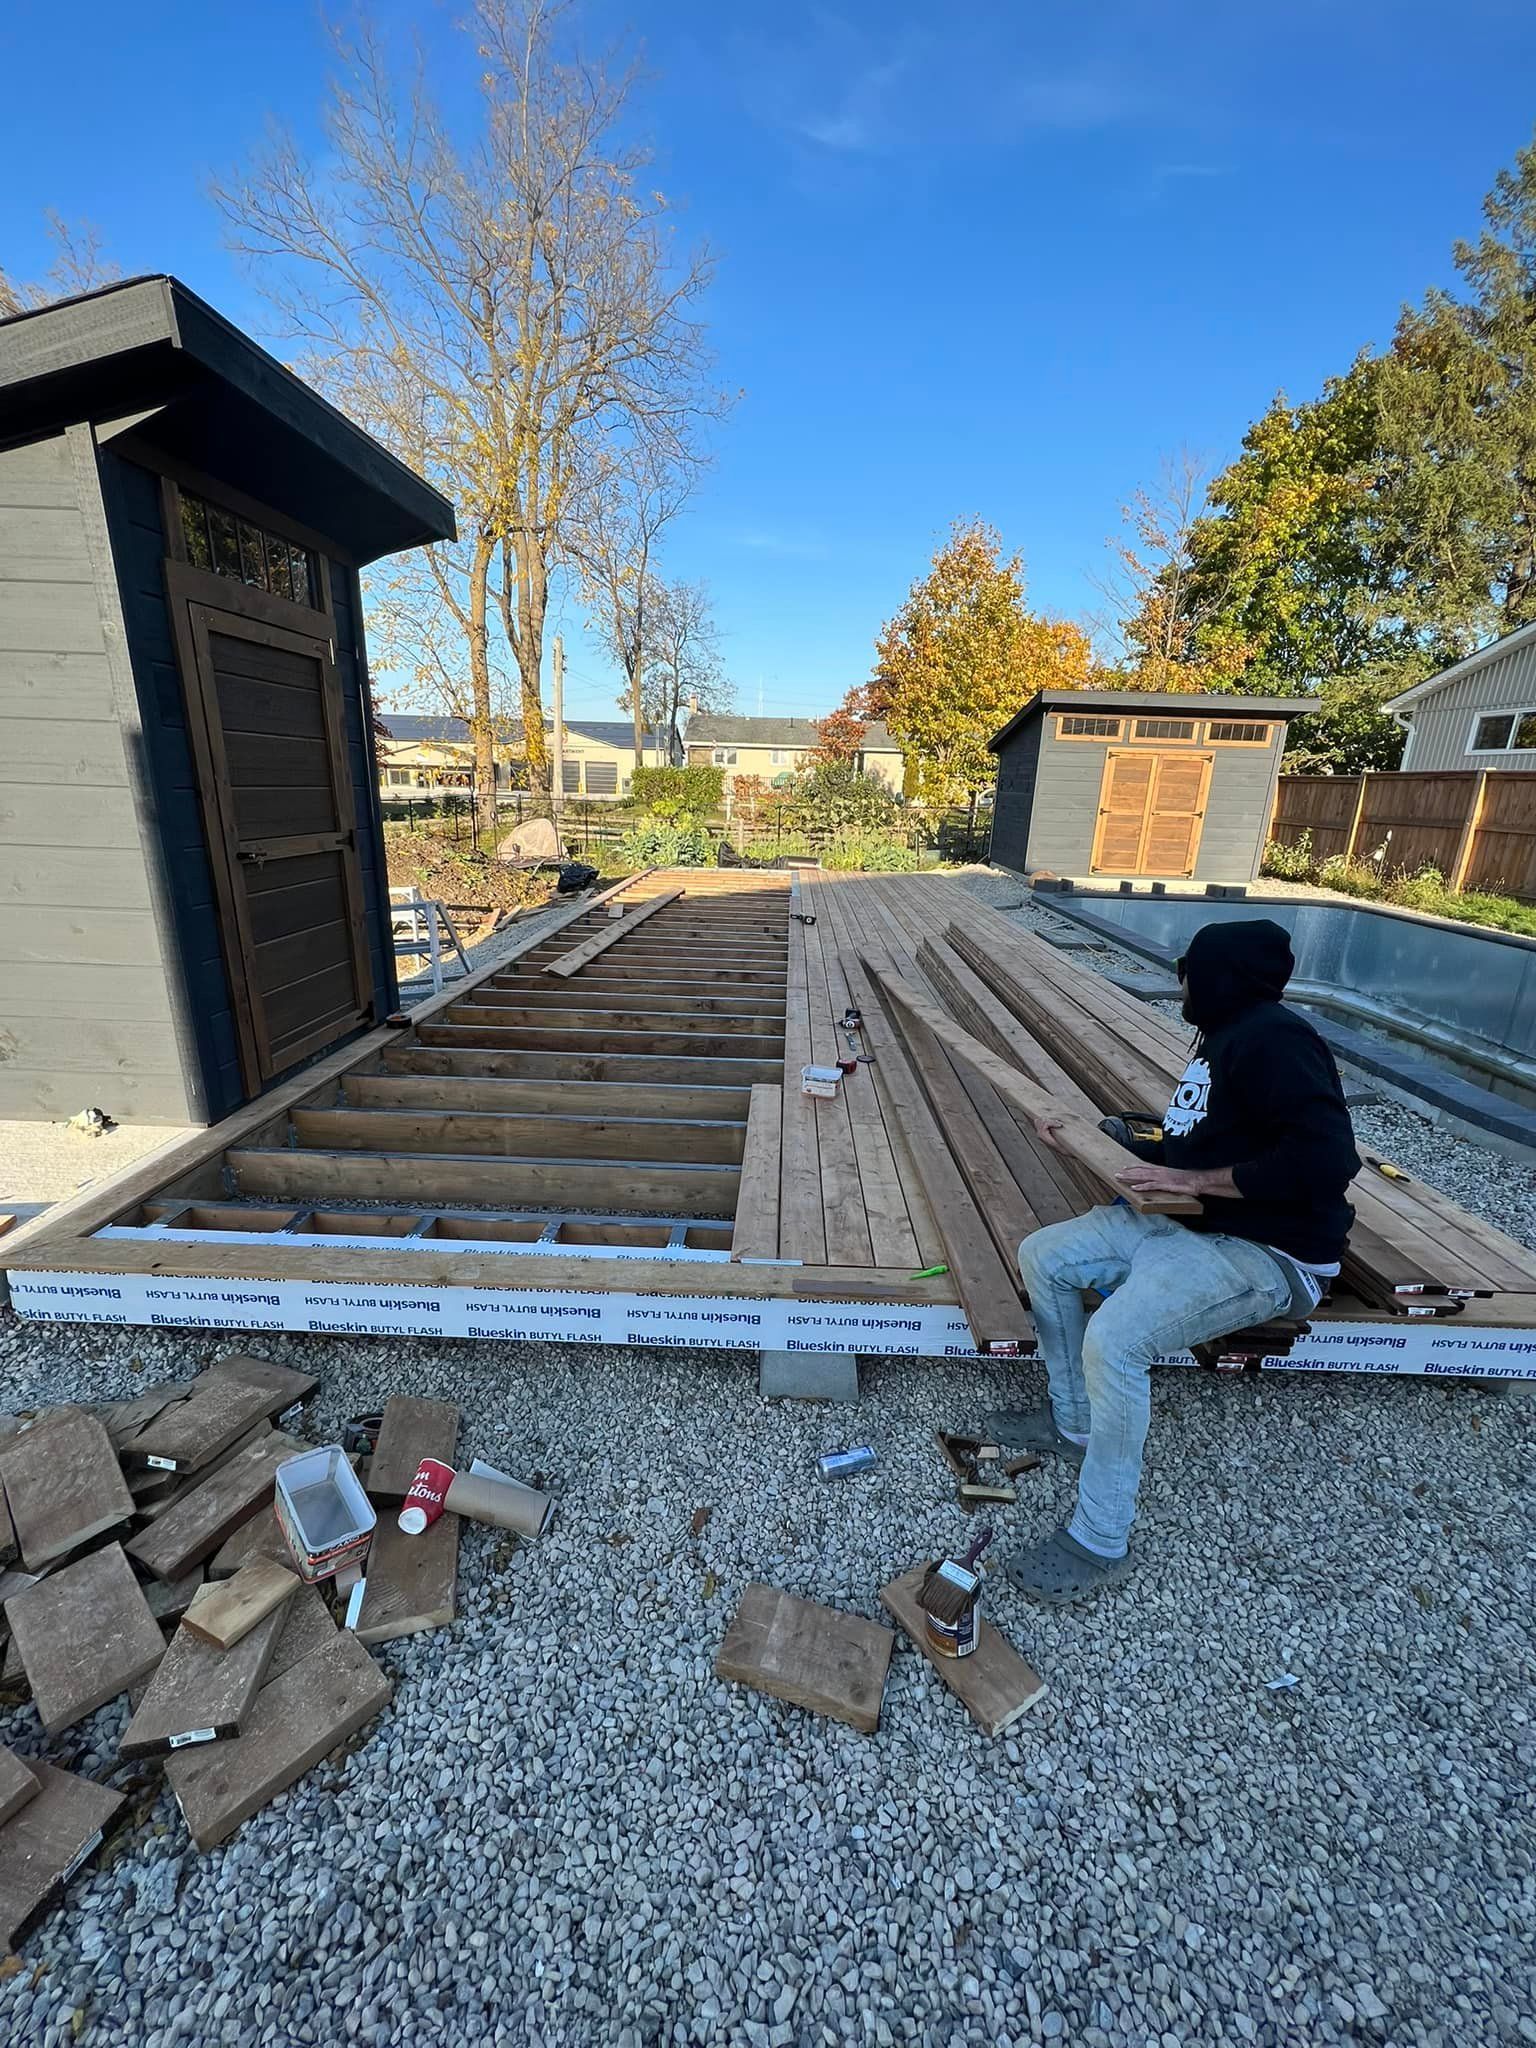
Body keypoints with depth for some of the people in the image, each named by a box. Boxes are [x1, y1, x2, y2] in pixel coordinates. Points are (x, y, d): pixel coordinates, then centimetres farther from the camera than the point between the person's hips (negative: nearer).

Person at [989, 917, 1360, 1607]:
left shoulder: (1272, 1036, -18)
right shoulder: (1223, 1035, 13)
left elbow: (1325, 1157, -29)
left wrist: (1189, 1178, -23)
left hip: (1266, 1253, -10)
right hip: (1185, 1221, 10)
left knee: (1113, 1339, -29)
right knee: (1040, 1256, 1)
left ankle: (1100, 1543, -9)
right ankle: (1074, 1422, 17)